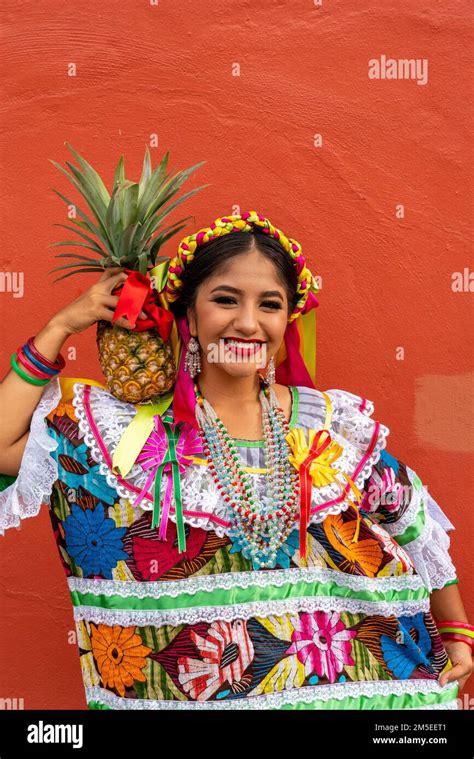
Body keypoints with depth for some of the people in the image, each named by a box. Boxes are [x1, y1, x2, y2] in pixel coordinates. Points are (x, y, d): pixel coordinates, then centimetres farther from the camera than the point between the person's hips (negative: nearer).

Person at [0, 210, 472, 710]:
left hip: (343, 683, 2)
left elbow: (417, 524, 7)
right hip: (187, 689, -1)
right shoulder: (129, 428, -8)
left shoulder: (338, 425, -4)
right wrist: (61, 326, -13)